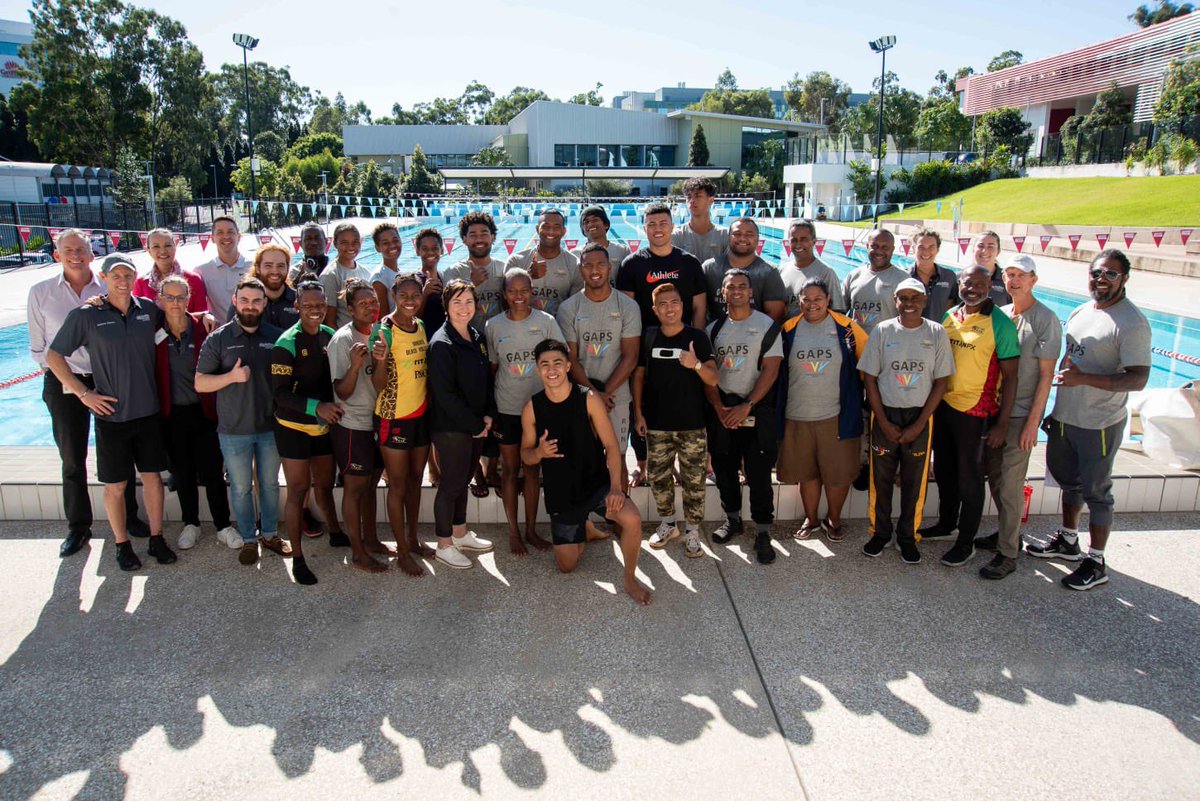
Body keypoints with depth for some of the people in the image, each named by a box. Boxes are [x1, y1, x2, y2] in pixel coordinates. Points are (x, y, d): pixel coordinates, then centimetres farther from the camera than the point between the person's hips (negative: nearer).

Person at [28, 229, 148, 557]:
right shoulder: (40, 293, 0)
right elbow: (38, 345, 4)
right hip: (64, 384, 0)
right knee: (72, 460, 9)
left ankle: (128, 516, 26)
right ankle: (78, 527, 23)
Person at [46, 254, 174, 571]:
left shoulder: (149, 309, 1)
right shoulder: (85, 315, -7)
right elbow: (53, 357, -2)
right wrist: (84, 393, -8)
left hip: (148, 411, 3)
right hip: (111, 413, -2)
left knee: (152, 476, 11)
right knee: (116, 484, 8)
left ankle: (156, 539, 25)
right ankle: (122, 545, 24)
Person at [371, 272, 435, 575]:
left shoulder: (421, 327, 5)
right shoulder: (384, 332, -15)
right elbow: (379, 385, -17)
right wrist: (380, 361, -34)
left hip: (421, 413, 6)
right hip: (394, 416, -6)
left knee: (415, 479, 17)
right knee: (398, 484, 4)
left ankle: (413, 538, 32)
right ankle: (402, 551, 15)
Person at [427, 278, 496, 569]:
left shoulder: (477, 337, 8)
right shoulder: (441, 344, -17)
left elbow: (485, 379, 14)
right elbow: (445, 394, -20)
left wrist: (488, 415, 1)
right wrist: (475, 424, -15)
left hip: (476, 424, 7)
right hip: (451, 427, -7)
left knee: (463, 480, 18)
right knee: (452, 484, 2)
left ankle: (461, 534, 34)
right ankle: (444, 546, 16)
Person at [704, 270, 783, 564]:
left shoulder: (767, 326, -2)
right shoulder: (714, 329, 10)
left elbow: (770, 371, -8)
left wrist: (746, 406, -15)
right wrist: (719, 407, -6)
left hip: (758, 409, -4)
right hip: (722, 410, 4)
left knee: (758, 472, -4)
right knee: (724, 467, 10)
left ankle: (762, 532, 6)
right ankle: (732, 518, 29)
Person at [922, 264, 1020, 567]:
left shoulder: (1000, 323, -11)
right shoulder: (950, 316, 6)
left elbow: (1010, 376, -11)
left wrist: (1002, 423, -14)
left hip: (975, 411, -6)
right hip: (943, 404, 6)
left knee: (969, 477, 5)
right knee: (944, 469, 19)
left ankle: (966, 542, 20)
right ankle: (946, 525, 39)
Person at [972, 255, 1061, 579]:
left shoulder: (1046, 320, -10)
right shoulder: (1000, 314, 7)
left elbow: (1046, 375, -12)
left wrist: (1033, 421, -15)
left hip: (1021, 414, -6)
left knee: (1010, 485, -2)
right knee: (995, 476, 15)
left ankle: (1008, 553, 9)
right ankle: (1009, 533, 34)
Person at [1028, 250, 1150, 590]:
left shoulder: (1132, 322, -17)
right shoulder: (1080, 312, 7)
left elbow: (1138, 379, -23)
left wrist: (1083, 379, -31)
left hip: (1099, 424, -7)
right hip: (1065, 417, 8)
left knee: (1096, 491, 4)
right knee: (1069, 481, 21)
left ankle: (1096, 563, 17)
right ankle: (1068, 541, 39)